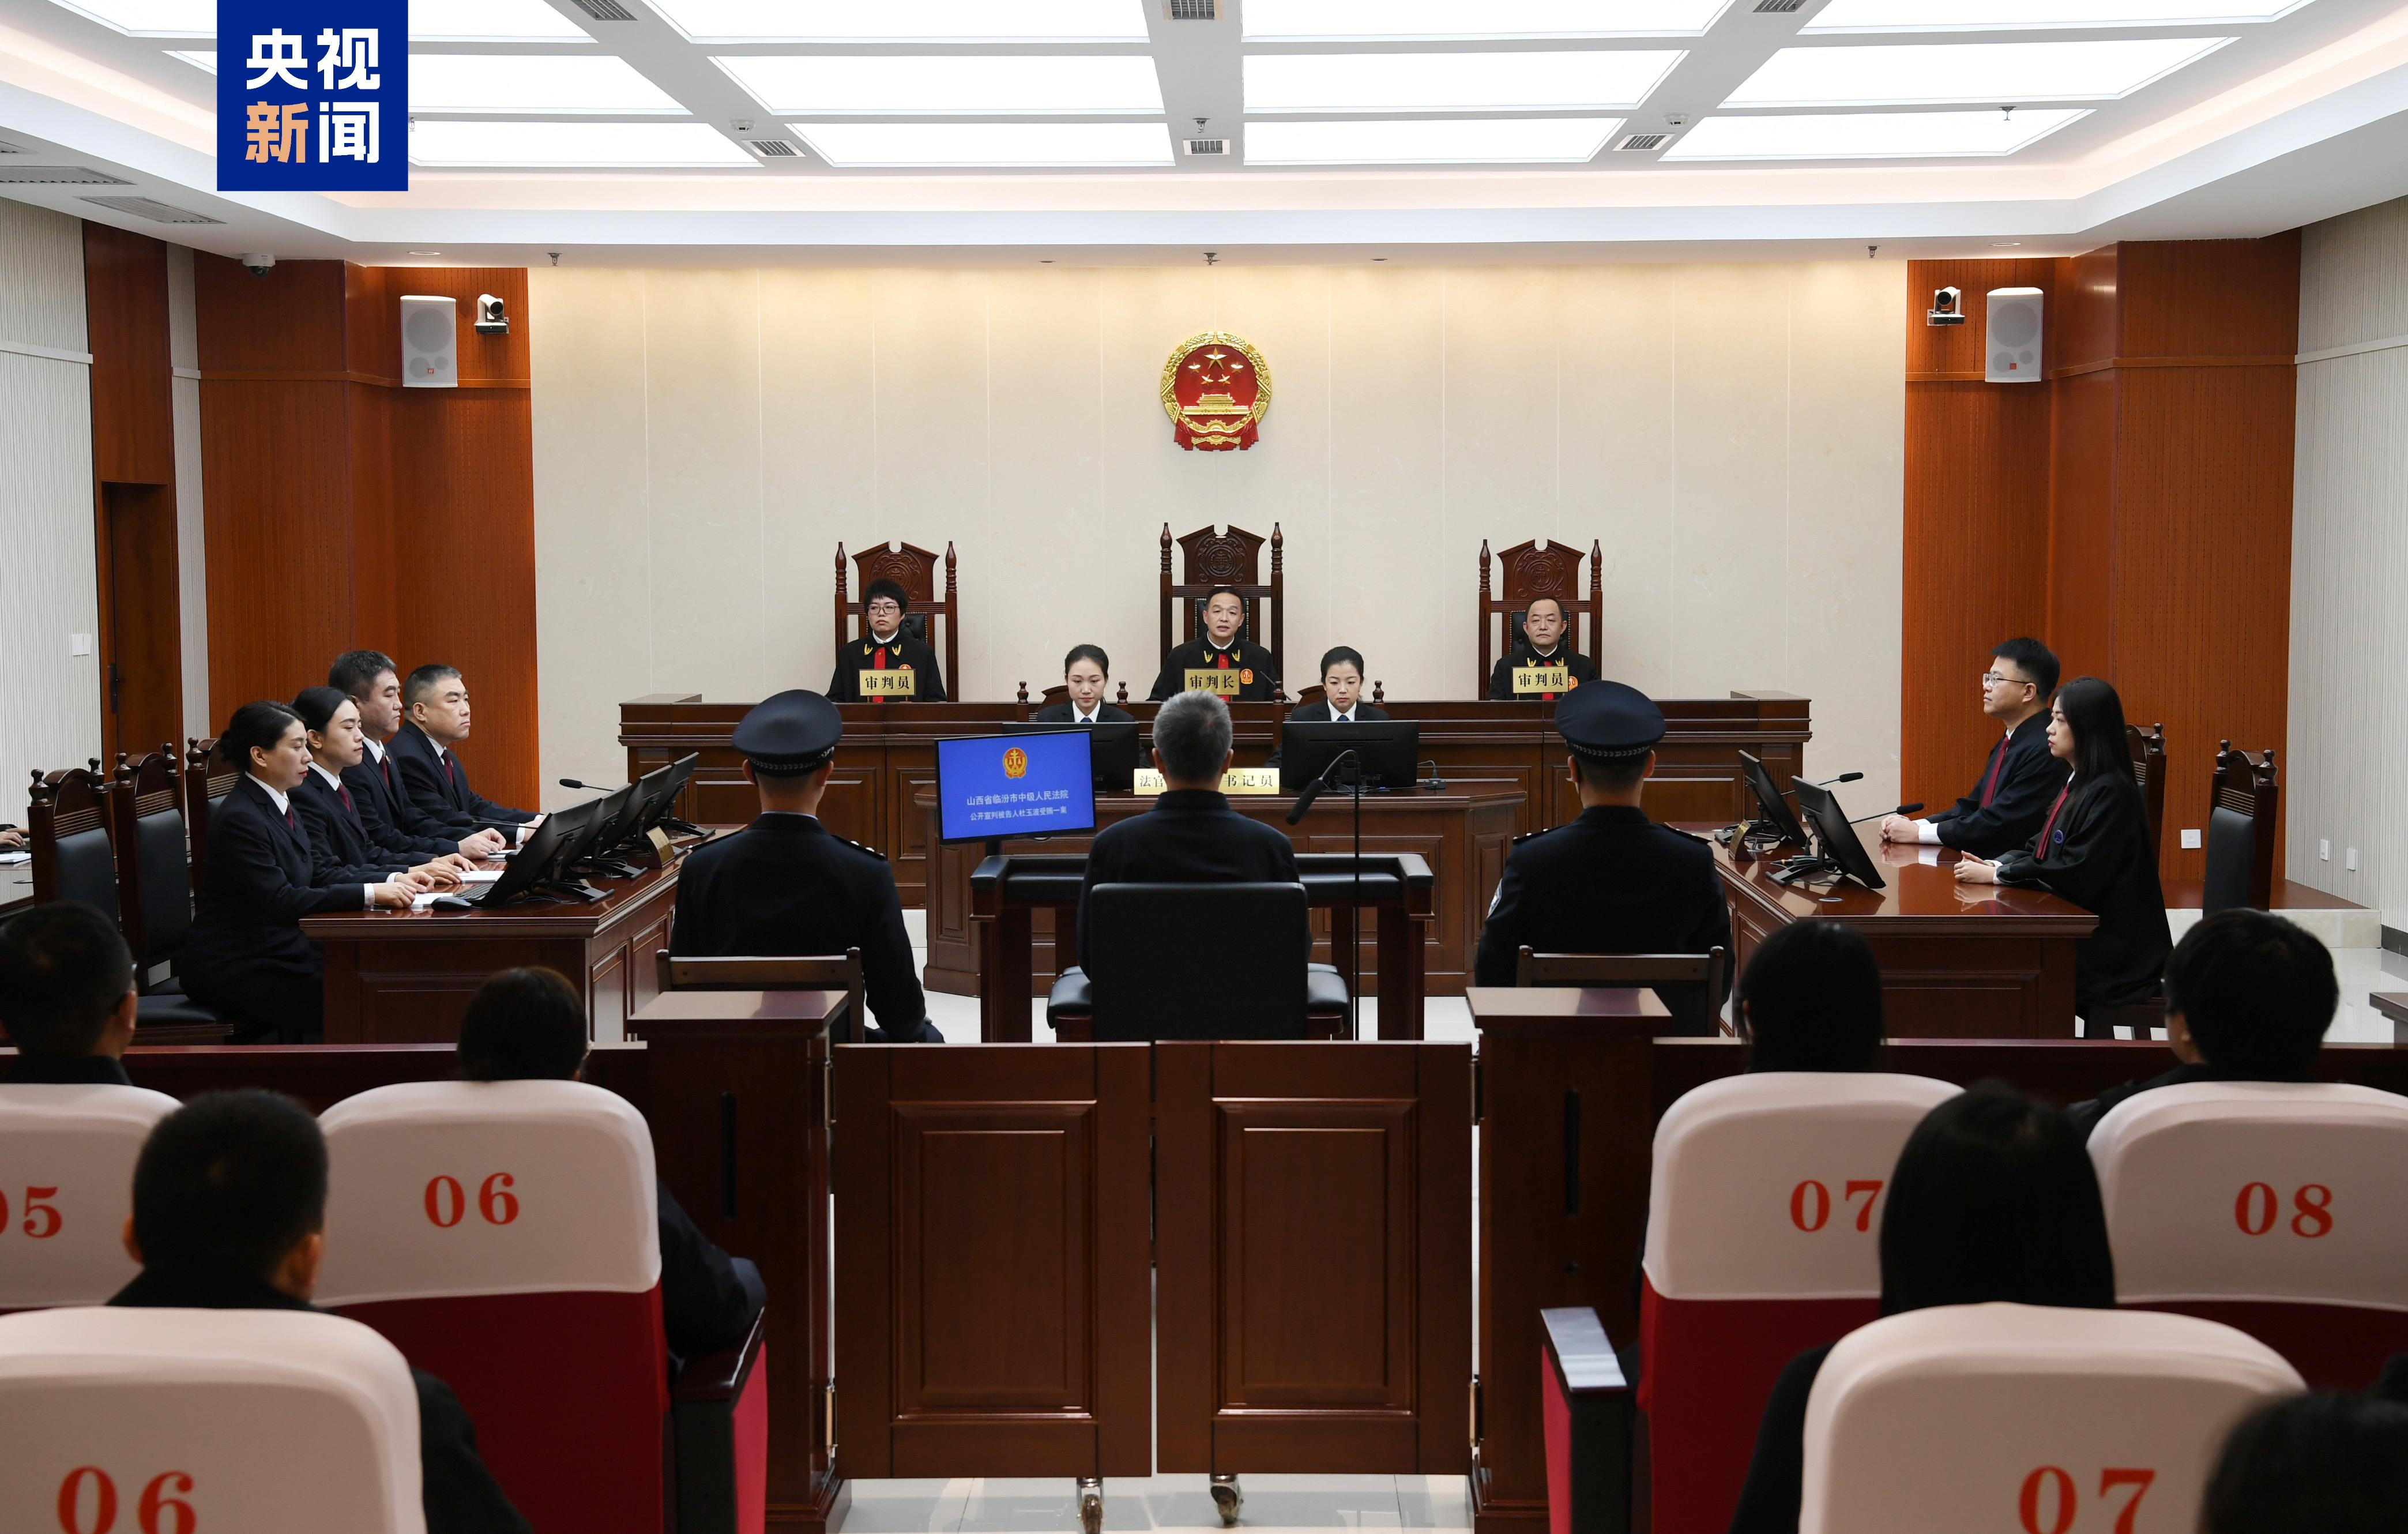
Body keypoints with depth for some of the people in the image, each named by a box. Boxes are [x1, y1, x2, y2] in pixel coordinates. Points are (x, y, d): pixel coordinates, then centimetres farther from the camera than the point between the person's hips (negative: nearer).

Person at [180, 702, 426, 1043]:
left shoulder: (278, 805, 11)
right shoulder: (240, 818, -18)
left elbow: (315, 880, 10)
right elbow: (278, 901, -25)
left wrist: (390, 882, -4)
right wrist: (369, 894, -27)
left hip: (280, 949, 9)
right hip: (232, 969, -9)